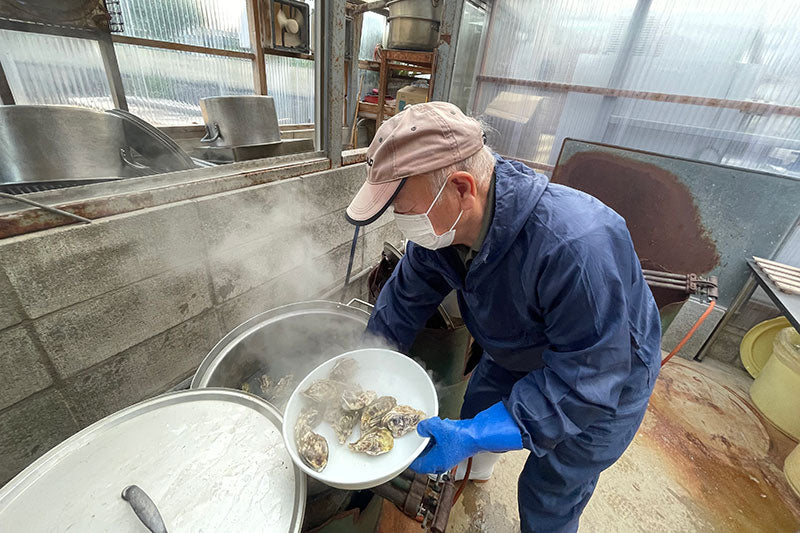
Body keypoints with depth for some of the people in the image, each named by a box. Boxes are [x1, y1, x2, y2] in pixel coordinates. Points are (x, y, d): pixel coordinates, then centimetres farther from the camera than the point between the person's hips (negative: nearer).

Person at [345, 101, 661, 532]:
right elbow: (405, 298, -8)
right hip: (515, 354, 6)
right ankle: (478, 474, 62)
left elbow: (585, 383, -36)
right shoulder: (442, 224, -21)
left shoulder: (578, 246, -44)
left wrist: (476, 436, -39)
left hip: (602, 385, -5)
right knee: (474, 413, 26)